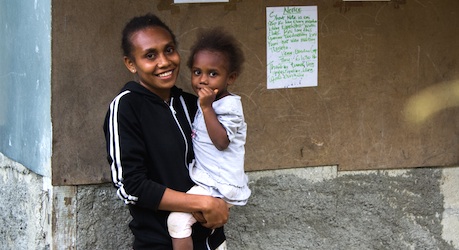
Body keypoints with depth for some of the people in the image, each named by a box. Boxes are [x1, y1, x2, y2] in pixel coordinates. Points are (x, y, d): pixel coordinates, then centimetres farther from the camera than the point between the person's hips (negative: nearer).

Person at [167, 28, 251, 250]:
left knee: (178, 219, -22)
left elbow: (221, 141, -27)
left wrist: (206, 108, -26)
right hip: (206, 180, 11)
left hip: (219, 188, -11)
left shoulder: (229, 105, -15)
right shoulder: (208, 102, 11)